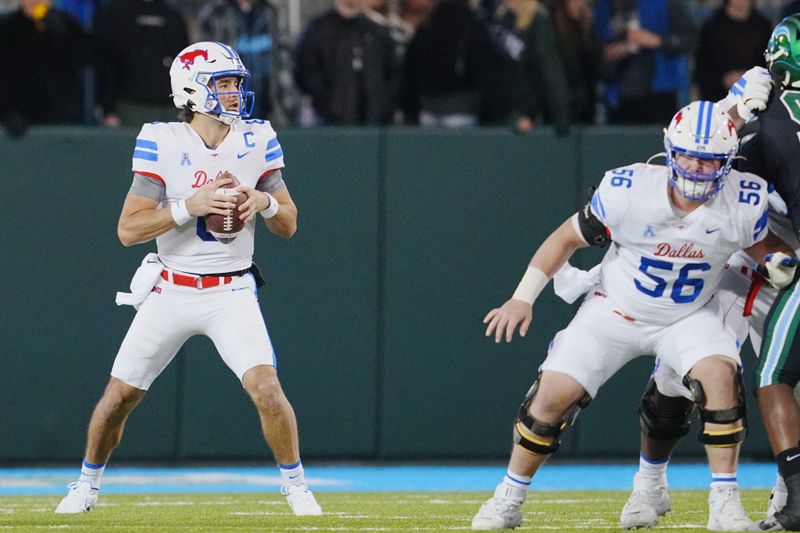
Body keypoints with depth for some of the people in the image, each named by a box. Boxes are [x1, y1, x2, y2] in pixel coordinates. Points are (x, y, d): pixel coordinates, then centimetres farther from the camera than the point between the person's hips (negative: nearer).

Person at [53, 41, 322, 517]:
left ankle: (296, 486, 1)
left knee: (266, 388, -18)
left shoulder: (257, 142, -1)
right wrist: (189, 206, -23)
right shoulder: (163, 144, -9)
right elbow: (128, 229, -11)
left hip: (232, 294, 0)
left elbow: (289, 226, 5)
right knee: (120, 395, 4)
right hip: (171, 293, 0)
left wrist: (265, 202, -16)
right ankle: (88, 485, 28)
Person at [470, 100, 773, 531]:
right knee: (554, 394, -11)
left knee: (719, 375, -28)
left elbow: (758, 248, 6)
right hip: (616, 311, -1)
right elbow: (567, 238, -10)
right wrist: (522, 298, -12)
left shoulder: (744, 203, -20)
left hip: (689, 317, 1)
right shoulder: (628, 192, -24)